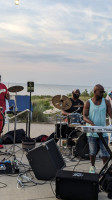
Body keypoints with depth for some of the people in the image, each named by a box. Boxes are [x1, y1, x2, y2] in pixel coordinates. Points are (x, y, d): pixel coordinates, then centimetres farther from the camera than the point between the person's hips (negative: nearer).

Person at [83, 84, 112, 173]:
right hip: (91, 132, -1)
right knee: (92, 152, 10)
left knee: (105, 152, 3)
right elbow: (84, 116, -7)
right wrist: (91, 122, -27)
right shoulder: (88, 103, -3)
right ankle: (92, 167, 30)